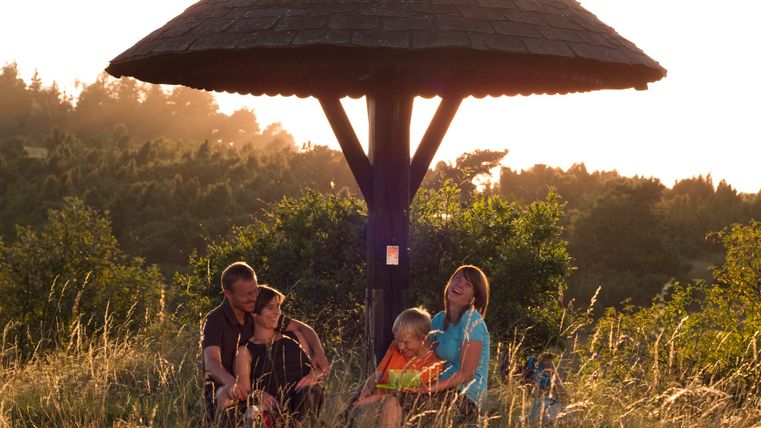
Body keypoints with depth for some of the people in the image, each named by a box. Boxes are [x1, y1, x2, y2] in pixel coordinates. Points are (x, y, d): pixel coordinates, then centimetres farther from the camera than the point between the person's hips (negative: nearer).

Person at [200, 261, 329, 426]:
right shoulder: (213, 321, -14)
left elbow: (301, 328, 9)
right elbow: (212, 362, -30)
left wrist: (318, 352, -11)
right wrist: (230, 382, -52)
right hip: (223, 390, -5)